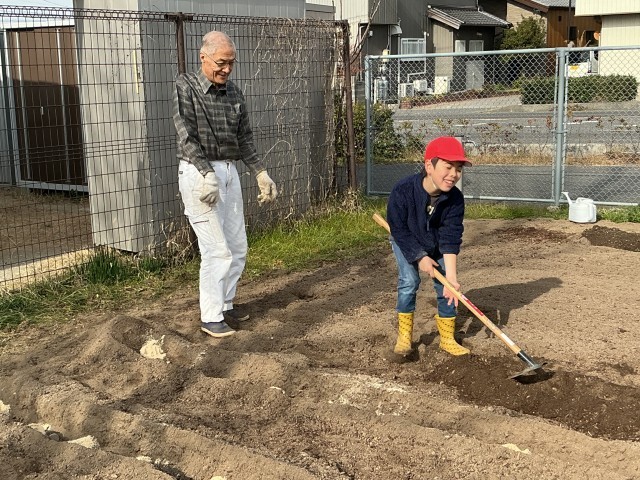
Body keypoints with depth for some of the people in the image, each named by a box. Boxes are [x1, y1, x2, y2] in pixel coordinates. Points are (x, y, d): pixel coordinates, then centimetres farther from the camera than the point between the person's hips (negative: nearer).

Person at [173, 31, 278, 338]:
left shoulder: (234, 93, 11)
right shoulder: (186, 88, -7)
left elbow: (245, 138, 16)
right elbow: (187, 137, -16)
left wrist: (261, 174, 7)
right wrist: (207, 175, -27)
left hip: (229, 172, 7)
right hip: (198, 174, -6)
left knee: (238, 248, 11)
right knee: (217, 250, -7)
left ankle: (225, 305, 27)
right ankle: (210, 317, 5)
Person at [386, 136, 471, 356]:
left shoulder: (455, 198, -29)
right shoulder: (402, 191, -36)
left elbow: (450, 239, -28)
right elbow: (399, 230, -23)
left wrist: (451, 276, -34)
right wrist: (420, 257, -23)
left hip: (437, 245, 2)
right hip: (407, 244, -2)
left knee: (445, 287, -3)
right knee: (408, 282, -16)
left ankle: (447, 339, 13)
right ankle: (404, 336, 0)